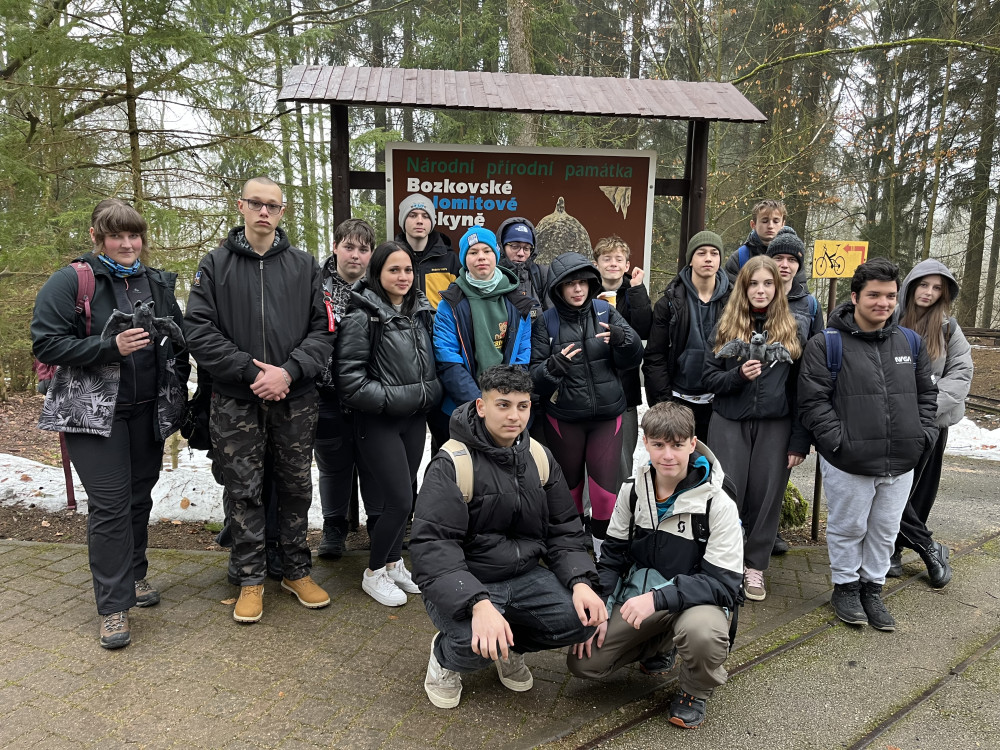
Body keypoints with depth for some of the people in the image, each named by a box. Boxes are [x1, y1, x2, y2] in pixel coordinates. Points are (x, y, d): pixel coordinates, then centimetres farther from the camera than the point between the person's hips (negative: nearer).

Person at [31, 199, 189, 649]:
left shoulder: (158, 284, 10)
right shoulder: (69, 282, -6)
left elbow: (180, 339, 19)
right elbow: (45, 344, -11)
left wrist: (178, 391, 9)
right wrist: (111, 347, -22)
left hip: (147, 411, 5)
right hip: (95, 412, -5)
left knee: (139, 496, 13)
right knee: (109, 505, -6)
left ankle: (135, 575, 32)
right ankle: (113, 607, 3)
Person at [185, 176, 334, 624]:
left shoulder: (304, 265, 6)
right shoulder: (215, 265, 3)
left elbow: (323, 329, 1)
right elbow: (200, 331, -5)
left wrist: (289, 372, -14)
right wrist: (251, 373, -15)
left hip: (295, 401, 1)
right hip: (235, 402, -1)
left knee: (296, 487, 11)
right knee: (243, 491, 7)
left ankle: (297, 571, 28)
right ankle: (251, 579, 22)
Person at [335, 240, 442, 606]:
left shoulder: (422, 313, 8)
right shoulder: (363, 316, -12)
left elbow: (433, 366, 17)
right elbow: (350, 381, -16)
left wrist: (426, 393, -1)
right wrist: (396, 397, -17)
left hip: (414, 419, 6)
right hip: (378, 422, -6)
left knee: (402, 495, 12)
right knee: (399, 499, -7)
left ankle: (394, 563, 30)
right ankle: (374, 573, 14)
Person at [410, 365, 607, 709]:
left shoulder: (539, 458, 3)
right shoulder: (451, 464, -17)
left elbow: (563, 529, 6)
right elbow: (433, 546, -24)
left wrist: (581, 582, -13)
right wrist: (479, 603, -38)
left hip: (525, 575, 5)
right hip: (461, 582, -5)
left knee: (584, 618, -18)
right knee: (477, 643, -33)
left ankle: (511, 645, 14)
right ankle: (445, 656, 7)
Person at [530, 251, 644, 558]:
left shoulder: (606, 312, 0)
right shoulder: (545, 323, -4)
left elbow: (633, 359, -1)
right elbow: (533, 375, -7)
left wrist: (622, 338, -22)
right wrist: (551, 366, -28)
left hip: (607, 414, 1)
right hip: (564, 417, 0)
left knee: (606, 485, -2)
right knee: (569, 484, 13)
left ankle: (602, 544, 20)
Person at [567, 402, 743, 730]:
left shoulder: (717, 504, -17)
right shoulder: (633, 490, -3)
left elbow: (724, 584, -20)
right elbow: (613, 554, 6)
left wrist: (658, 598, -31)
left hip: (695, 600, -4)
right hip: (638, 597, 4)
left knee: (703, 632, -39)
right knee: (583, 661, -8)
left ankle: (695, 691, -2)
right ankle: (659, 646, 19)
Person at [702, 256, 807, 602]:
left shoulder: (791, 329, 4)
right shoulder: (727, 327, 5)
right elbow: (709, 377, 3)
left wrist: (799, 440, -2)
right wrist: (738, 375, -18)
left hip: (775, 427, 0)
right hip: (730, 424, 0)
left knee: (766, 496, 5)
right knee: (727, 494, 1)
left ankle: (755, 567, 22)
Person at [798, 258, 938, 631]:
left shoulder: (911, 343, 9)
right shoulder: (826, 344, -8)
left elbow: (927, 394, 16)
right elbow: (813, 401, -11)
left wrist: (924, 435, 4)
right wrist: (839, 441, -17)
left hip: (901, 462, 5)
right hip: (848, 463, -5)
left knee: (885, 529, 16)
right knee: (848, 527, 10)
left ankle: (873, 588, 34)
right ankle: (846, 586, 30)